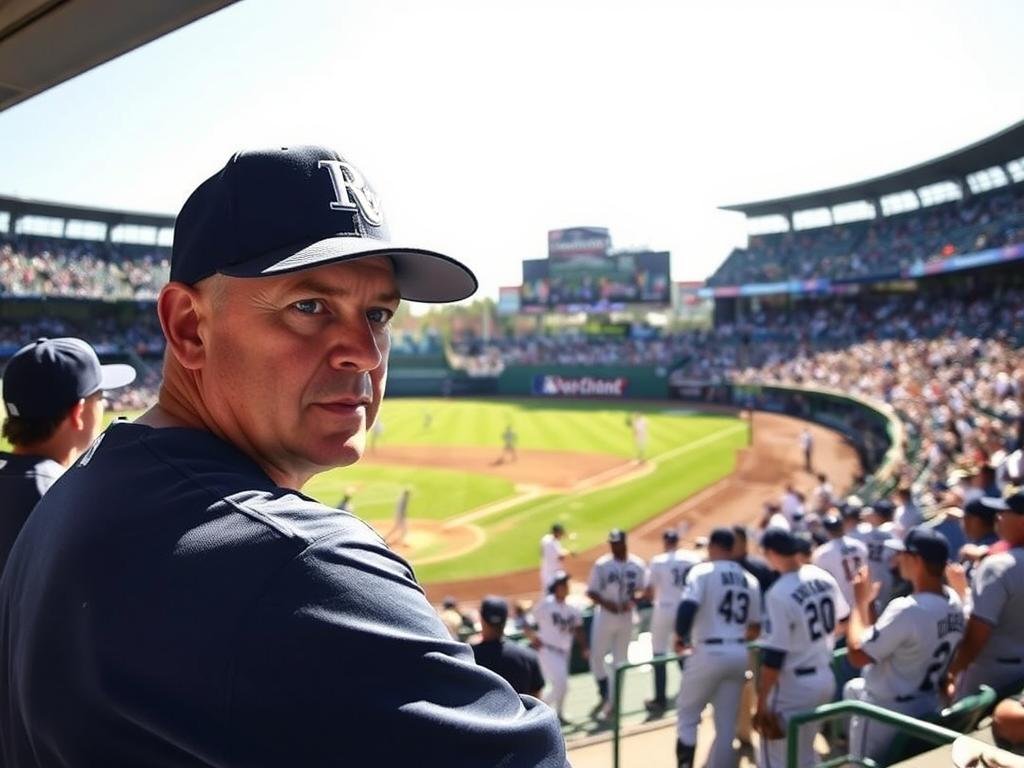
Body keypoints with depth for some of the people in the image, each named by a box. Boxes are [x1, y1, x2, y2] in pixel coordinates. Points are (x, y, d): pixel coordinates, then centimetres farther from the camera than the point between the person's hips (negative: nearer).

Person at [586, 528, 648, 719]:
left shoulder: (638, 565, -4)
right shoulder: (601, 565, -7)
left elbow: (643, 590, 4)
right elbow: (591, 592, -5)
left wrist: (632, 601, -16)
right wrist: (606, 603, -22)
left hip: (626, 618, 1)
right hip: (605, 617, -1)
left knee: (619, 660, 8)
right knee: (596, 657, 2)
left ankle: (611, 702, 19)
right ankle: (605, 695, 20)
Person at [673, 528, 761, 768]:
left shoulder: (703, 571, -6)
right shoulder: (750, 580, 12)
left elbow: (688, 606, -21)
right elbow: (756, 628, 15)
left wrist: (680, 638, -6)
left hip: (708, 653, -5)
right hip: (739, 655, 5)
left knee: (687, 715, 10)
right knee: (726, 724, 13)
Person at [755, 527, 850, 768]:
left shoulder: (779, 594, -23)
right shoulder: (824, 578, 0)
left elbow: (773, 657, -22)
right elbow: (843, 620, 17)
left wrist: (761, 703, -15)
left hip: (793, 687, -8)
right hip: (826, 680, 8)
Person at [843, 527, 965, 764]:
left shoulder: (906, 609, -31)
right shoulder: (954, 602, -4)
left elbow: (857, 655, -25)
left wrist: (860, 602, -17)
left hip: (885, 712, -9)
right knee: (854, 688, 29)